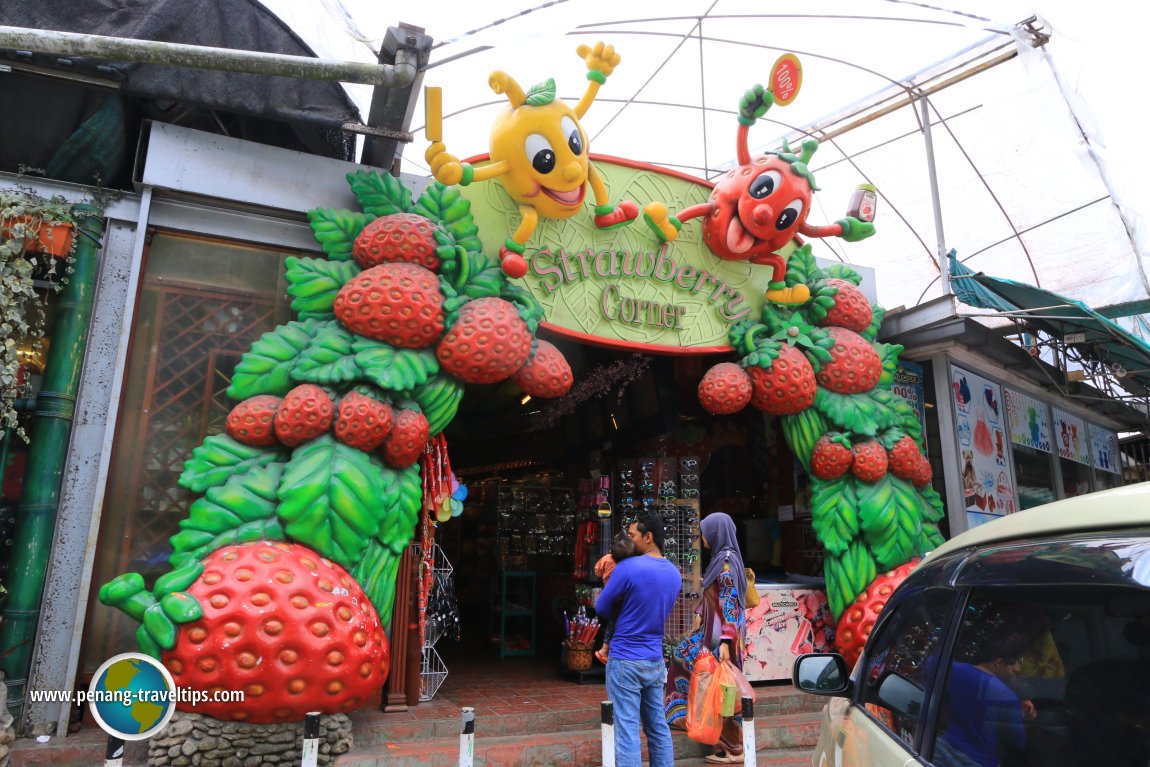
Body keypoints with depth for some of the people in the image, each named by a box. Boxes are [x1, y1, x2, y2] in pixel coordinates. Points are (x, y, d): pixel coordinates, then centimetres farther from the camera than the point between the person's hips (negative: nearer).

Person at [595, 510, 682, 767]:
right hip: (656, 661, 7)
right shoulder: (675, 574, 6)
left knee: (627, 730, -2)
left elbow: (601, 608, -6)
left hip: (626, 661, -7)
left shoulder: (628, 567, -17)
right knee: (658, 727, 14)